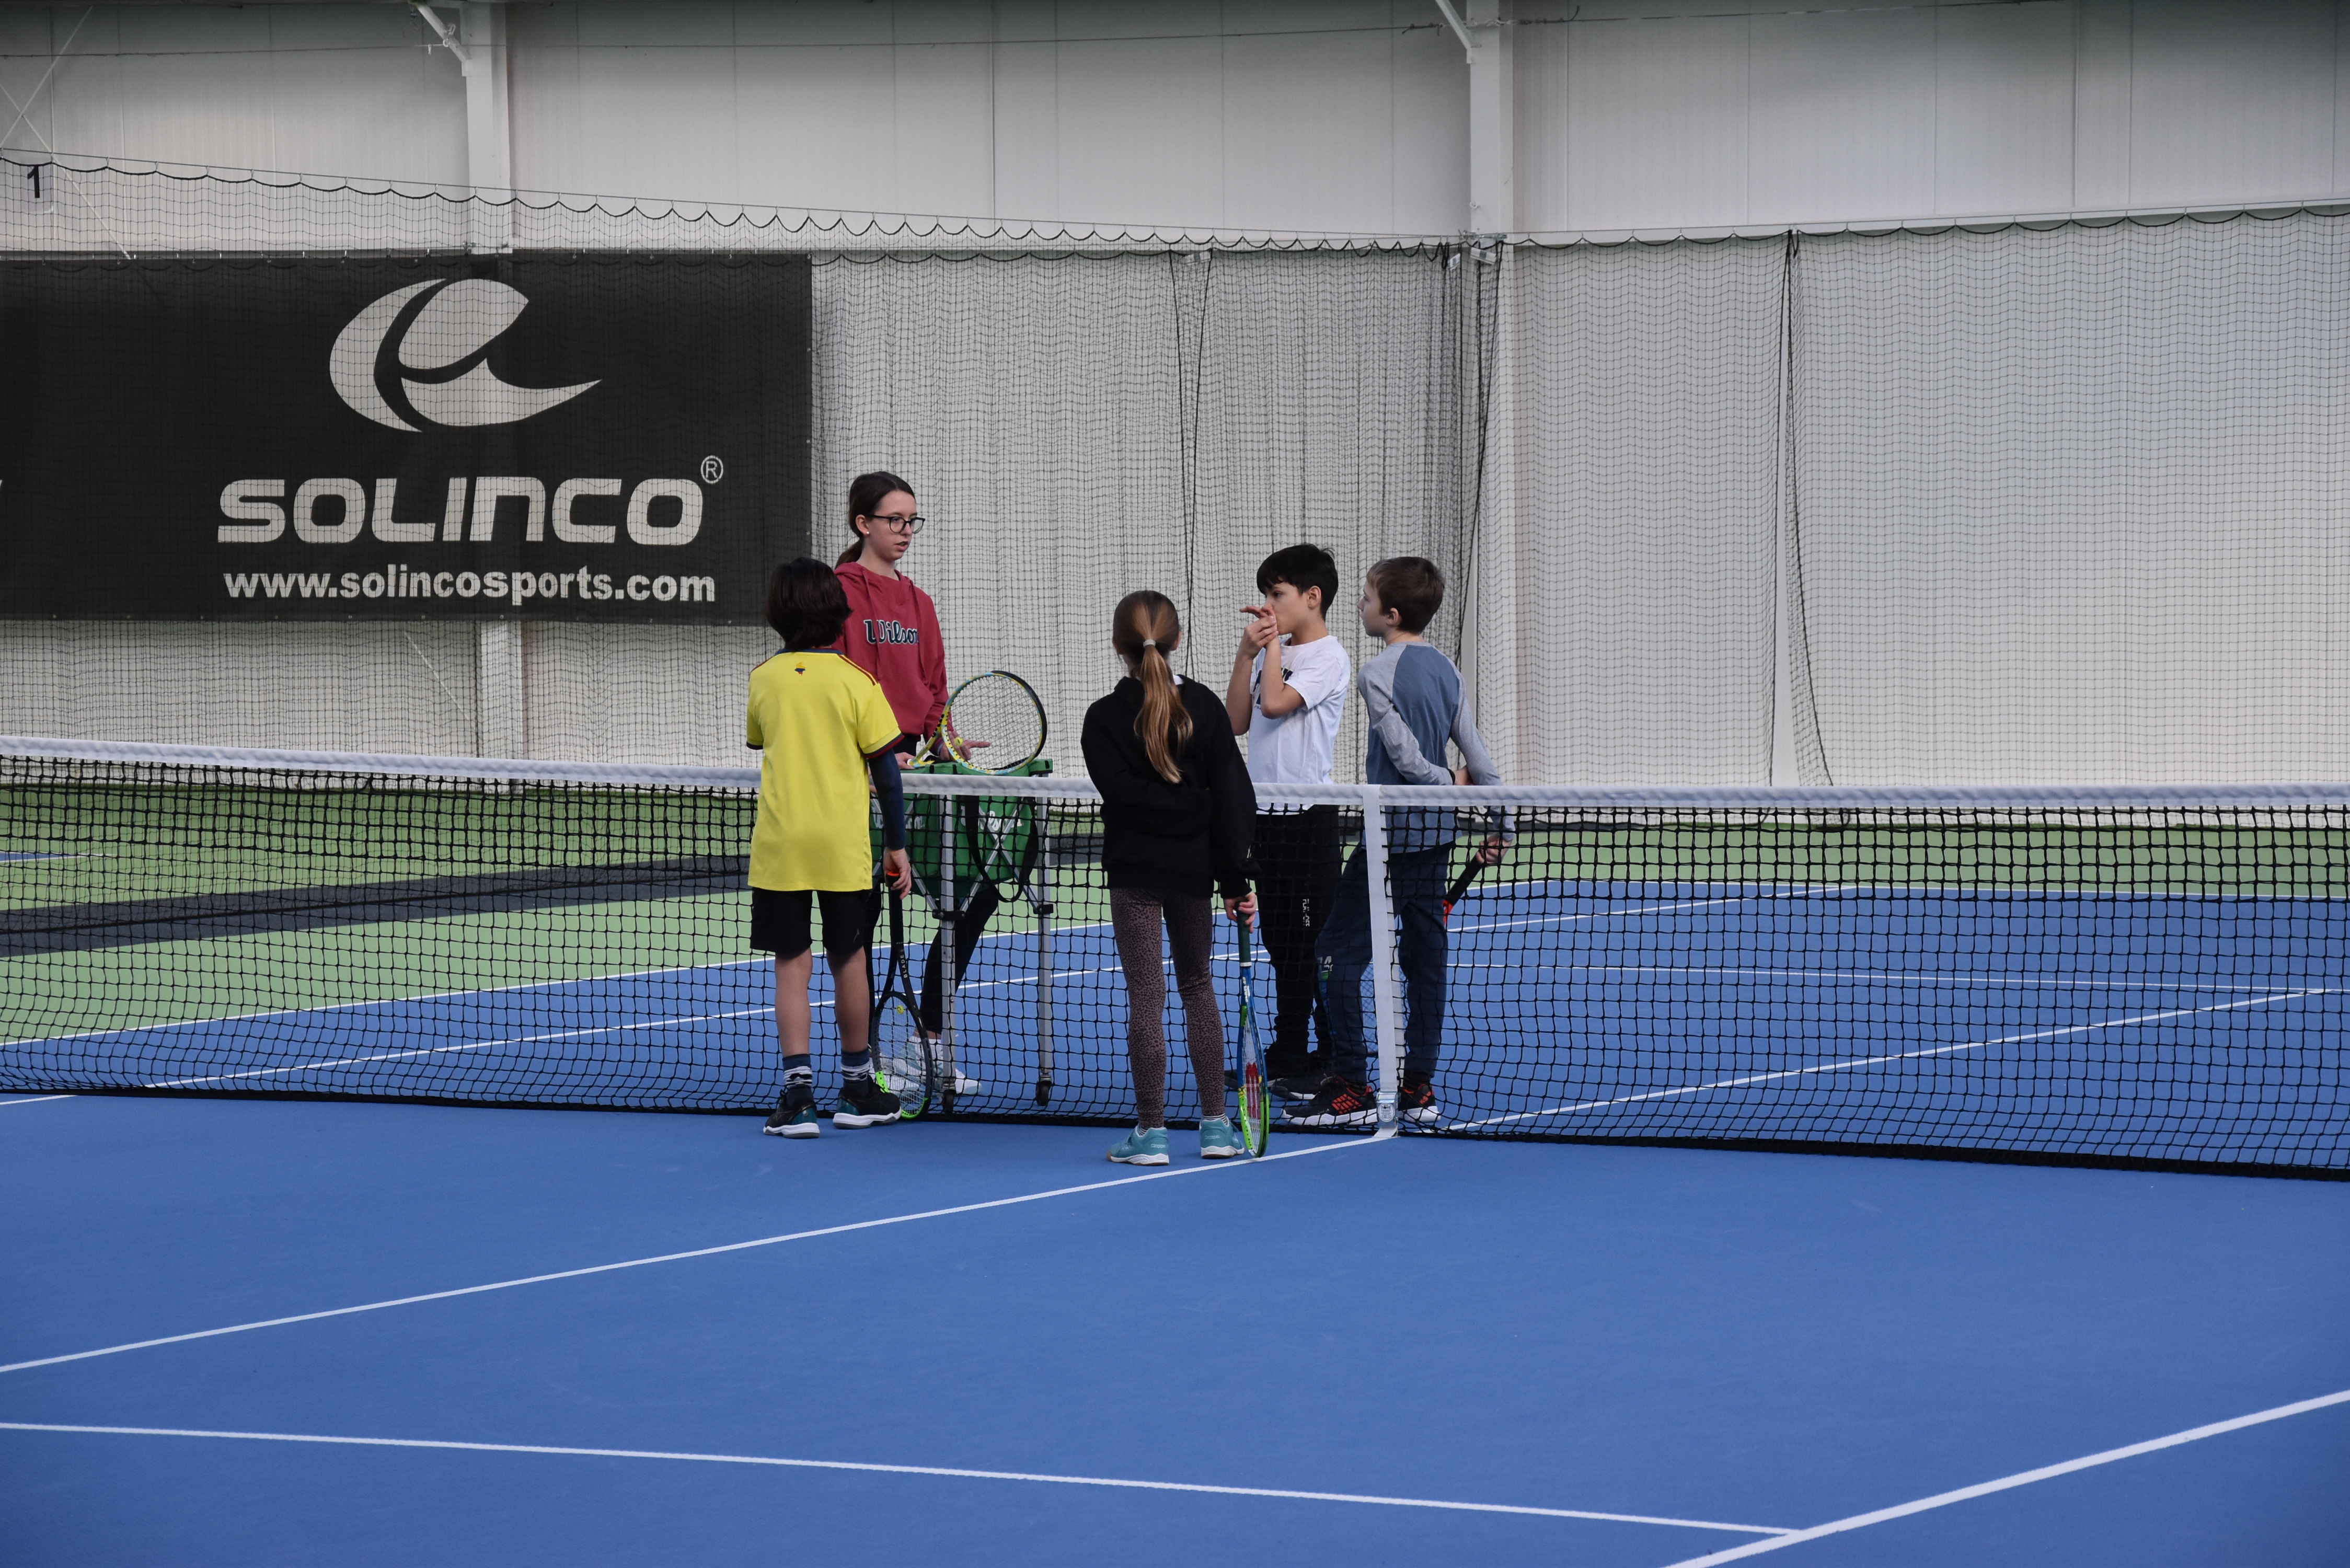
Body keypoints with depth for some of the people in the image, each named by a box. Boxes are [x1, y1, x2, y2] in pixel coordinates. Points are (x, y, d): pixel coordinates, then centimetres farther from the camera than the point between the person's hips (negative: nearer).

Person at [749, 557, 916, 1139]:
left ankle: (798, 1090, -8)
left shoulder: (763, 680, 1)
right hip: (843, 844, -1)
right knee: (848, 960, 11)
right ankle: (857, 1087, 21)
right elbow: (885, 767, -4)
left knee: (792, 964, 2)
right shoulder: (854, 681, -7)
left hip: (778, 844, 1)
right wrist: (896, 844, 3)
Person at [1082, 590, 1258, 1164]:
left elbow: (1121, 788, -19)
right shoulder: (1205, 708, 0)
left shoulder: (1105, 718, -6)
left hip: (1135, 872, -3)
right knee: (1198, 986, 16)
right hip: (1193, 867, 3)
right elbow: (1232, 798, -2)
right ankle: (1216, 1124, 15)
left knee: (1146, 995, -1)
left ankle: (1151, 1131, -2)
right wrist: (1237, 879, 0)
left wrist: (1178, 806, -12)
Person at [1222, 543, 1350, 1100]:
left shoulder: (1329, 658, -9)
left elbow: (1275, 701, -23)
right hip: (1267, 813, 8)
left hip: (1308, 817, -8)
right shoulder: (1273, 653, 16)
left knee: (1318, 942, -6)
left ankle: (1335, 1064, -2)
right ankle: (1288, 1058, 20)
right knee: (1282, 944, 13)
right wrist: (1247, 651, 3)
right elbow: (1237, 721, 11)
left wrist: (1275, 641, -10)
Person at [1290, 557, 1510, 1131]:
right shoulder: (1445, 669, 9)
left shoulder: (1379, 674, -13)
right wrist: (1500, 821, 13)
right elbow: (1478, 755, 9)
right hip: (1438, 830, 8)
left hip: (1392, 835, -8)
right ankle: (1419, 1088, 10)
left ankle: (1351, 1088, -6)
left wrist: (1449, 781, 2)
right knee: (1424, 954, 9)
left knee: (1340, 954, -2)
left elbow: (1406, 758, -15)